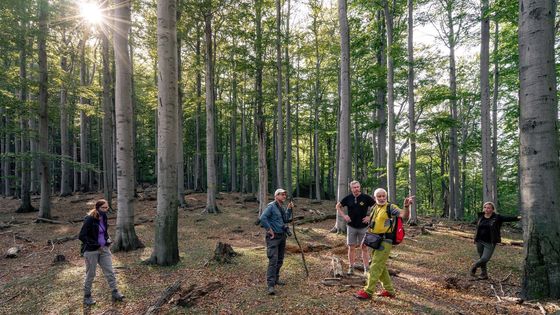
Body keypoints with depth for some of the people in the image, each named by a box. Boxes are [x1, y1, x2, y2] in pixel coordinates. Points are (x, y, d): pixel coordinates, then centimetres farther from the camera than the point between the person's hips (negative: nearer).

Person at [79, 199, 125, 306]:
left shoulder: (104, 217, 3)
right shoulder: (89, 219, -17)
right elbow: (82, 236, -18)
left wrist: (108, 239, 3)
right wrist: (95, 245, -20)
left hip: (104, 249, 6)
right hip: (91, 250, -6)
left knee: (110, 272, 6)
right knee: (90, 274, 8)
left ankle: (115, 293, 14)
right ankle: (87, 297, 24)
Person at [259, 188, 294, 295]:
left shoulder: (282, 207, 14)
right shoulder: (271, 206, -13)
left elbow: (286, 220, 18)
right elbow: (263, 218, -24)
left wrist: (289, 209, 7)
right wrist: (269, 230, -19)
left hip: (282, 236, 9)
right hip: (273, 237, -9)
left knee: (280, 260, 16)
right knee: (273, 260, -14)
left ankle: (276, 279, 31)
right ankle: (270, 285, -13)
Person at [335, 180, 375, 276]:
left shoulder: (366, 197, -8)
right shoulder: (348, 198, -2)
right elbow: (338, 206, 11)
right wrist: (344, 216, 0)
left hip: (363, 227, -1)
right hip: (351, 227, 2)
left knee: (364, 248, 5)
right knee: (351, 247, 7)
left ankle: (366, 269, 14)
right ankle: (351, 268, 18)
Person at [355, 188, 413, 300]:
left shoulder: (390, 208, -8)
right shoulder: (374, 209, 13)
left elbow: (404, 215, -22)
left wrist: (406, 206, -41)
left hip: (385, 241, -8)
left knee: (375, 266, -6)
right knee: (381, 267, 16)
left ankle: (368, 291, 0)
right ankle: (389, 290, 29)